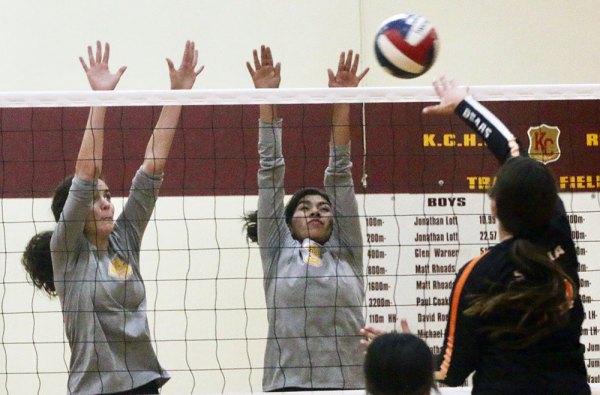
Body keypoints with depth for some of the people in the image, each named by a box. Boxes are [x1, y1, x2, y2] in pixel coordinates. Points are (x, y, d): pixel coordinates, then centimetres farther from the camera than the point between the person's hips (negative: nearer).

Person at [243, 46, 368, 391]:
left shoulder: (346, 253, 15)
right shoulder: (278, 252, 13)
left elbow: (340, 176, 10)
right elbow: (271, 172, 10)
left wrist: (341, 105, 5)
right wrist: (266, 100, 7)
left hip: (347, 383, 1)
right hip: (288, 383, -1)